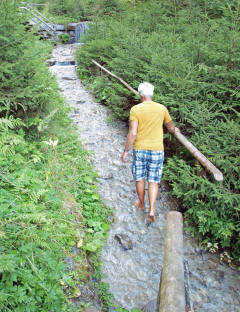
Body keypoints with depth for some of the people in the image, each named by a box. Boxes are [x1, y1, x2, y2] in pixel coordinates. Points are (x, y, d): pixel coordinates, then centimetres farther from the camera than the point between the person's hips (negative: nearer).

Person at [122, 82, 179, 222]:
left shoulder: (135, 109, -9)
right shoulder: (162, 109, 0)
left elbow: (132, 133, -15)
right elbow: (171, 127, 15)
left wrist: (126, 151, -6)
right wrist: (175, 130, 38)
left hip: (140, 149, -1)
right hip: (157, 150, 1)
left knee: (140, 178, 17)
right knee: (154, 181, 6)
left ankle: (141, 204, 34)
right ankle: (152, 211, -1)